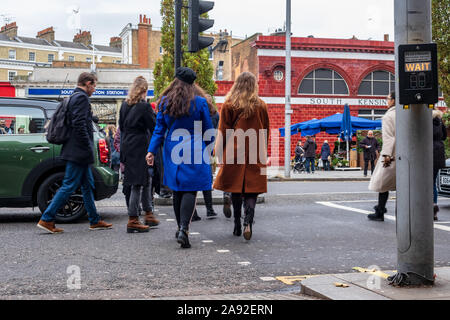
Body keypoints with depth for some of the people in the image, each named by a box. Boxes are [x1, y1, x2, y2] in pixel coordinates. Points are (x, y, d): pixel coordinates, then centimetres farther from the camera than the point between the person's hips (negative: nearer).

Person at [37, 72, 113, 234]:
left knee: (88, 186, 14)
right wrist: (88, 147, -19)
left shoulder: (75, 97, 20)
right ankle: (46, 219, -4)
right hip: (79, 151, -11)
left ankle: (95, 221, 20)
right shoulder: (81, 98, -12)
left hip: (78, 153, 11)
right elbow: (79, 124, -22)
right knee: (69, 186, -7)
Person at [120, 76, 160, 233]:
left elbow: (121, 126, 14)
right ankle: (133, 220, -1)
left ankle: (149, 214, 26)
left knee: (146, 180, 18)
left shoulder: (124, 105, 8)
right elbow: (154, 127, -9)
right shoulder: (144, 106, -14)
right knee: (138, 184, -3)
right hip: (140, 149, -8)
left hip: (127, 148, 8)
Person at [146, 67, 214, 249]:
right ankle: (184, 229, -18)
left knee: (177, 190, 13)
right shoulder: (200, 103, -4)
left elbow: (159, 129, 3)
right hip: (194, 152, -3)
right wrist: (209, 152, 14)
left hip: (172, 152, 4)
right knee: (190, 190, -4)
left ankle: (181, 228, 23)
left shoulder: (165, 102, 4)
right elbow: (208, 131, 3)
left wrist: (152, 151, 5)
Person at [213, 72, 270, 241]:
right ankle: (248, 222, -16)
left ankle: (237, 225, 14)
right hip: (256, 155, 0)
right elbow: (266, 132, 9)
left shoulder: (228, 105, -1)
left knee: (236, 190, 10)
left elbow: (222, 132, -2)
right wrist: (263, 153, 20)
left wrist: (220, 154, 4)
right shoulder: (261, 106, 2)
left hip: (234, 153, 0)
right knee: (252, 190, 2)